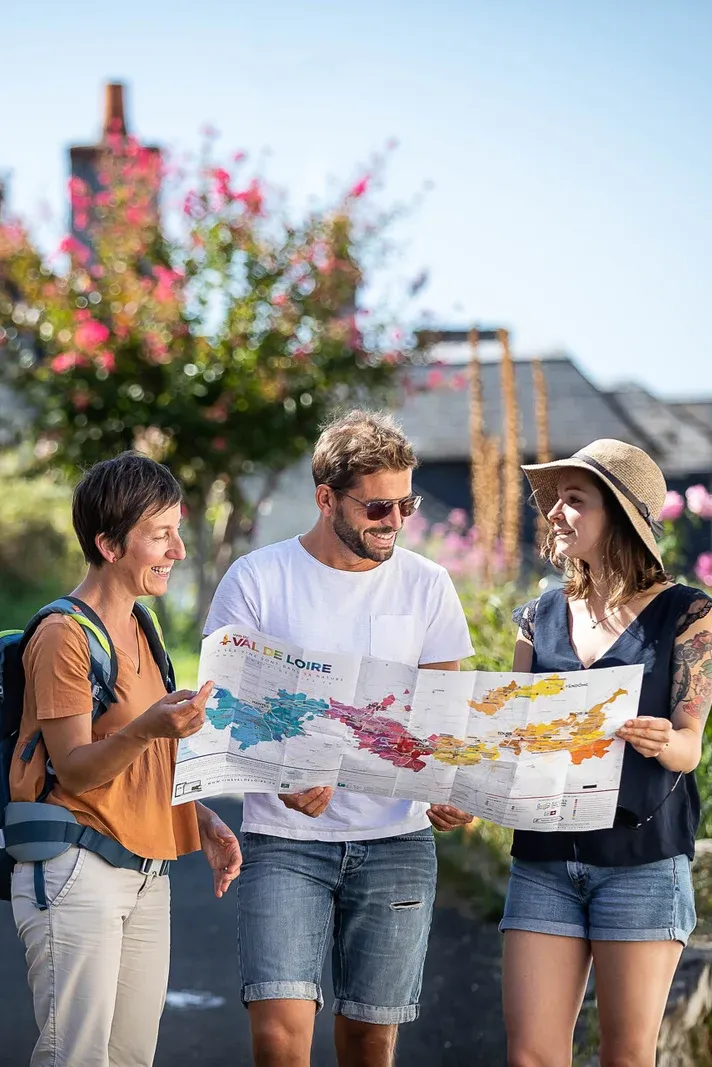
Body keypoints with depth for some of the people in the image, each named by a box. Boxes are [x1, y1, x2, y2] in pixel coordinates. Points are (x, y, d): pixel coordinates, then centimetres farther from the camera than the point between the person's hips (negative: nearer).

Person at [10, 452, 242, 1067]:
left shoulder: (139, 631, 18)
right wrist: (144, 730, -32)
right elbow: (75, 771, -14)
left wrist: (204, 821, 10)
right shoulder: (64, 636, -10)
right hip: (75, 871, -8)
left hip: (145, 876, 9)